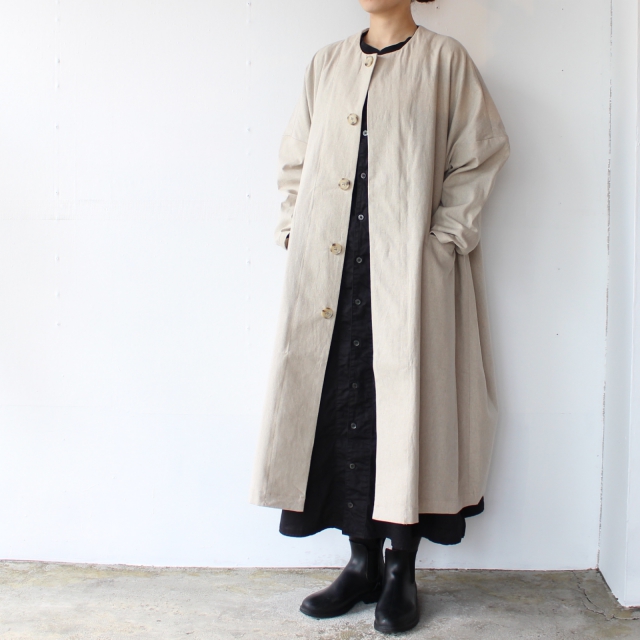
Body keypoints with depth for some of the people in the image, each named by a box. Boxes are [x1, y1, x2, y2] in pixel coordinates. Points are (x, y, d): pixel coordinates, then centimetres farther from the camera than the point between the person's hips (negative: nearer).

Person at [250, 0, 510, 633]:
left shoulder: (443, 59, 5)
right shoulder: (327, 63, 17)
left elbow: (480, 153, 0)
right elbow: (296, 158, 19)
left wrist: (443, 235, -8)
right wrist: (294, 228, 6)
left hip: (408, 270, -3)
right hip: (331, 268, 4)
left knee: (406, 406, -1)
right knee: (344, 409, 3)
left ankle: (401, 571, 12)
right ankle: (363, 562, 16)